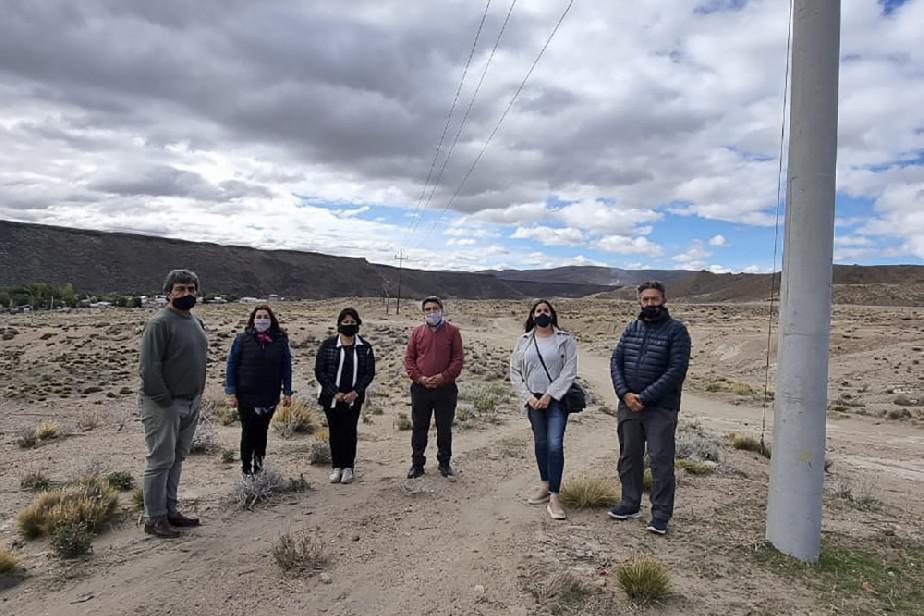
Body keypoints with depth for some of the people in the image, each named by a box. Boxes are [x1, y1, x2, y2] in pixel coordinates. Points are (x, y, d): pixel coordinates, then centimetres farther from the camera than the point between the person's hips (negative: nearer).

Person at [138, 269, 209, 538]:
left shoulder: (196, 322, 11)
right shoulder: (160, 323, -15)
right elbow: (149, 367, -19)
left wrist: (198, 394, 11)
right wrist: (165, 401, -17)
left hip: (191, 403, 8)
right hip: (164, 405, -8)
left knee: (176, 459, 15)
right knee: (160, 461, 0)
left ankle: (170, 511, 26)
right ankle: (154, 518, 12)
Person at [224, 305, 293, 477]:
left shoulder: (280, 341, 1)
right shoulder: (242, 339, -3)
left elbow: (286, 367, 4)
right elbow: (231, 365, -2)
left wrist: (287, 392, 2)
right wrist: (231, 392, -7)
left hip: (270, 397, 1)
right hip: (246, 396, -1)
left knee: (261, 431, 11)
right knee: (248, 432, 6)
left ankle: (259, 464, 27)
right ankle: (246, 469, 20)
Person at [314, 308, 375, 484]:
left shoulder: (364, 347, 1)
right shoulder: (328, 344, -2)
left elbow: (369, 372, 1)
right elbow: (319, 372, -4)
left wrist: (355, 393, -10)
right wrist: (334, 392, -11)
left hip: (354, 397, 0)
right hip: (331, 397, 0)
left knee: (349, 431, 1)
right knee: (335, 431, 6)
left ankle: (348, 467, 12)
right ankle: (337, 467, 17)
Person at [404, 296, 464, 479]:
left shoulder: (452, 331, 0)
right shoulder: (417, 332, 6)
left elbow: (458, 358, -3)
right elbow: (409, 358, 5)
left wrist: (443, 377, -14)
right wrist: (419, 377, -10)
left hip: (445, 388, -1)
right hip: (420, 388, 2)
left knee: (444, 428, 9)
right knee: (419, 428, 8)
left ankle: (444, 463, 24)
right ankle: (417, 464, 20)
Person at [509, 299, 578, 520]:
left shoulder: (565, 340, -2)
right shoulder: (524, 341, 6)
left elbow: (569, 371, -9)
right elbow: (515, 372, 6)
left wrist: (549, 395, -15)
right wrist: (528, 397, -6)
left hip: (556, 399, -3)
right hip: (533, 399, 3)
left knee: (555, 444, -12)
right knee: (540, 442, 13)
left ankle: (554, 497, -9)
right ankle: (545, 485, 30)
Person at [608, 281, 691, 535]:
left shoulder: (676, 330, -6)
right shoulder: (631, 328, 10)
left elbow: (676, 370, -13)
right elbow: (615, 361, 7)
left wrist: (645, 398, -16)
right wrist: (625, 394, -9)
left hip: (660, 408, -5)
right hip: (628, 406, 5)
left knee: (661, 461, 0)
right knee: (629, 456, 14)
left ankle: (661, 514, 11)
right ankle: (630, 504, 28)